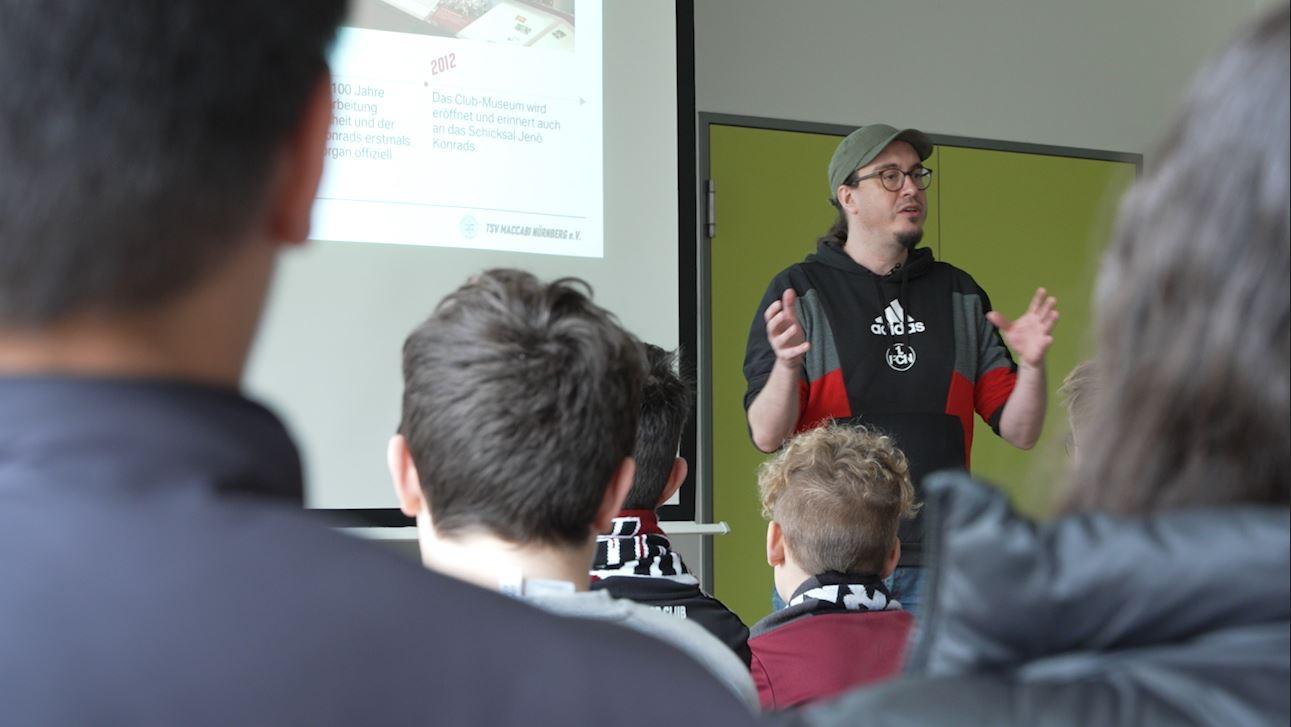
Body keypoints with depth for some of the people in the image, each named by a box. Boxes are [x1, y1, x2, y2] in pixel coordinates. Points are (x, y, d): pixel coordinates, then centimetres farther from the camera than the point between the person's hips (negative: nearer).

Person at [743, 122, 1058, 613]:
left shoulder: (959, 293, 13)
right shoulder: (800, 291, 2)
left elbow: (1020, 433, 10)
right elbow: (766, 436, -5)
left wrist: (1031, 365, -9)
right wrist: (787, 366, -24)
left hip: (939, 564, 3)